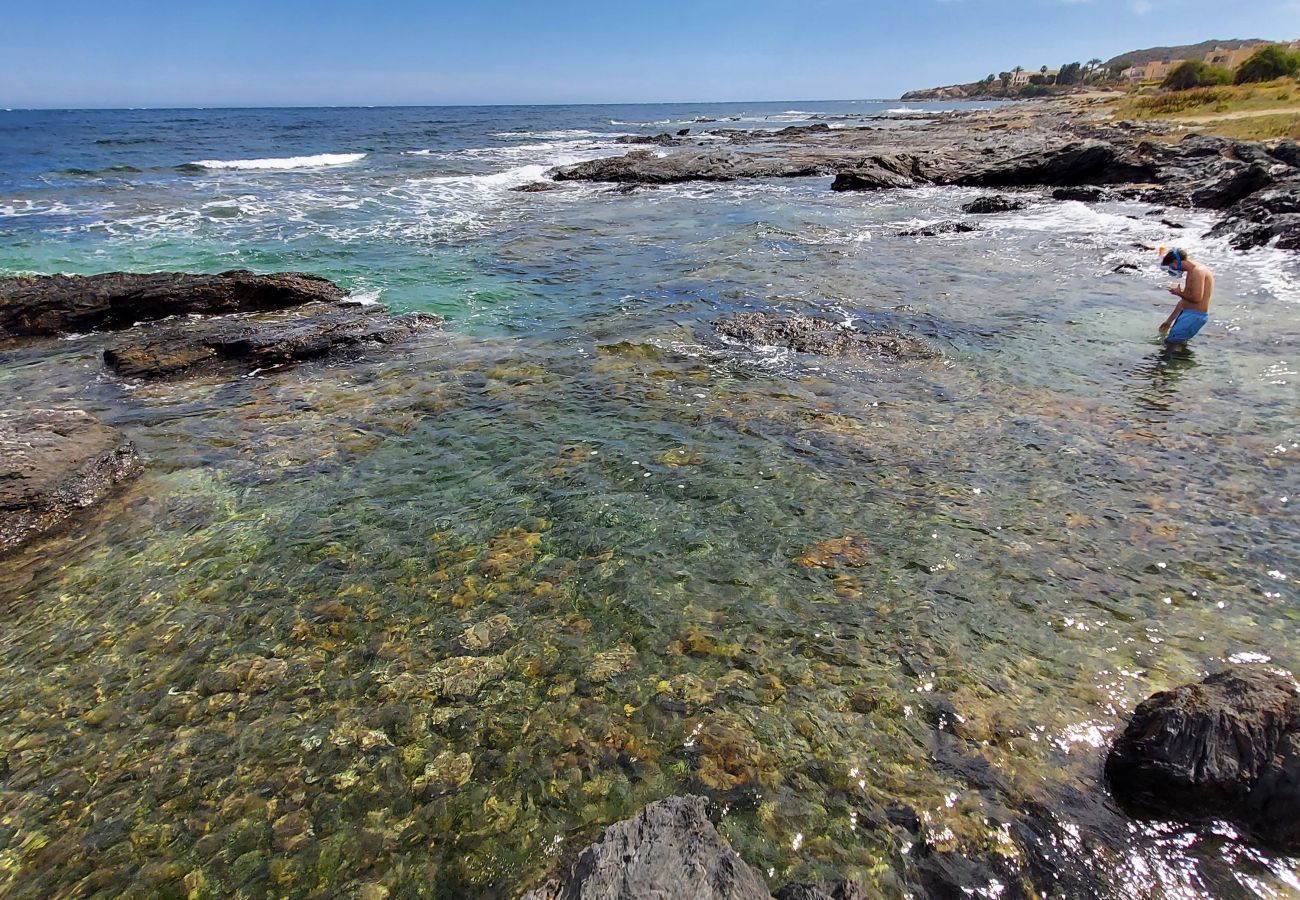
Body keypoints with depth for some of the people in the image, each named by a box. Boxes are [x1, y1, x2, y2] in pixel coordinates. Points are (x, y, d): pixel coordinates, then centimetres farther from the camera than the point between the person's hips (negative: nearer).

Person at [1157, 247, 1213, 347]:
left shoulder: (1197, 271, -17)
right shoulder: (1192, 271, 16)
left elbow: (1197, 298, -25)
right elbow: (1185, 299, 20)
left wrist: (1179, 293, -6)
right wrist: (1169, 320, 21)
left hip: (1196, 315, -10)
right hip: (1188, 313, 10)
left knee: (1170, 343, -14)